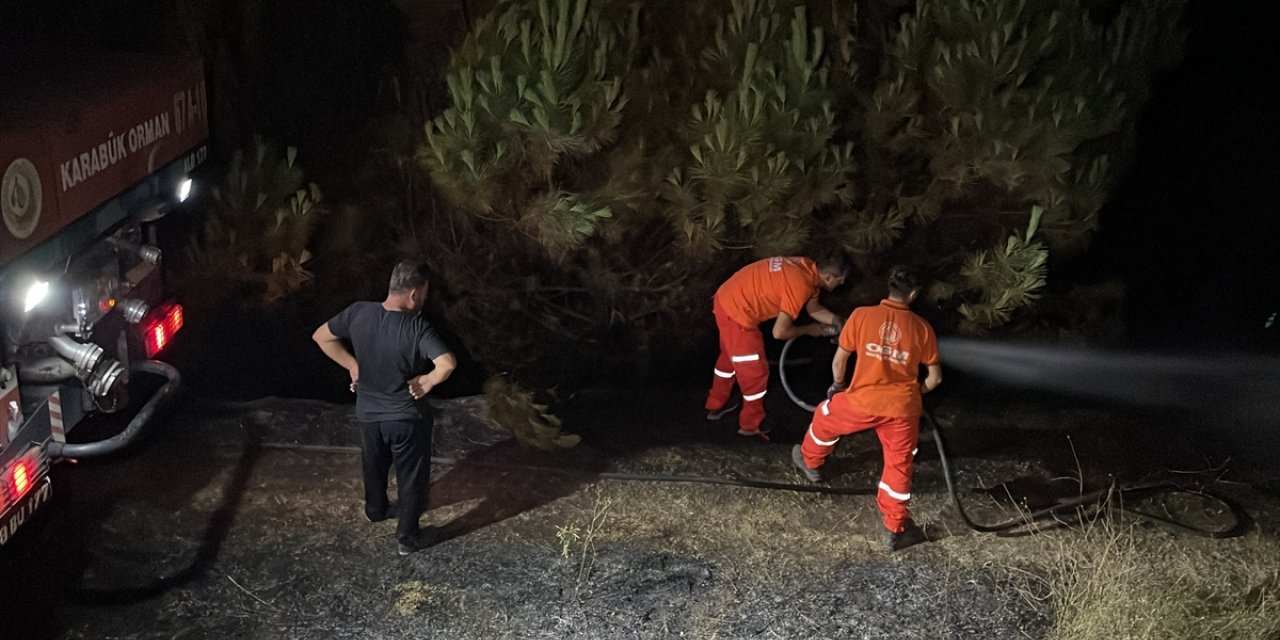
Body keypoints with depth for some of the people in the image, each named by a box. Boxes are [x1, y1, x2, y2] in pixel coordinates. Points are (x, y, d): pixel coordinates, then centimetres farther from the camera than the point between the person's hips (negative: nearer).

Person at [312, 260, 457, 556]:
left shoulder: (359, 313, -15)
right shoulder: (418, 329, -28)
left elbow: (321, 336, -2)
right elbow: (447, 364, -41)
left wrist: (352, 365, 3)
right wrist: (427, 381, -21)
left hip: (368, 412, 5)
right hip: (406, 417, -5)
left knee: (374, 465, 31)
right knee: (411, 477, 17)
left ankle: (376, 509, 55)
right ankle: (408, 536, 30)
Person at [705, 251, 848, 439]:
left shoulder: (807, 268, 2)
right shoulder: (800, 285, -25)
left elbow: (814, 309, 19)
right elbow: (780, 332, -21)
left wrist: (838, 322, 9)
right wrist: (810, 330, -6)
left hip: (727, 299, 9)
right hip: (736, 312, -9)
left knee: (730, 356, 30)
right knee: (755, 371, 8)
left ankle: (715, 406, 48)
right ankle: (751, 425, 26)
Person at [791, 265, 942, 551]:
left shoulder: (862, 315, -4)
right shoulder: (922, 327, 0)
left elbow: (839, 360, 4)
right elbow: (935, 378, 5)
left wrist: (837, 385, 24)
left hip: (862, 401, 0)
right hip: (902, 409, 0)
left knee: (825, 417, 30)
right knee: (899, 466, 15)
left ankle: (810, 462, 55)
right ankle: (895, 529, 18)